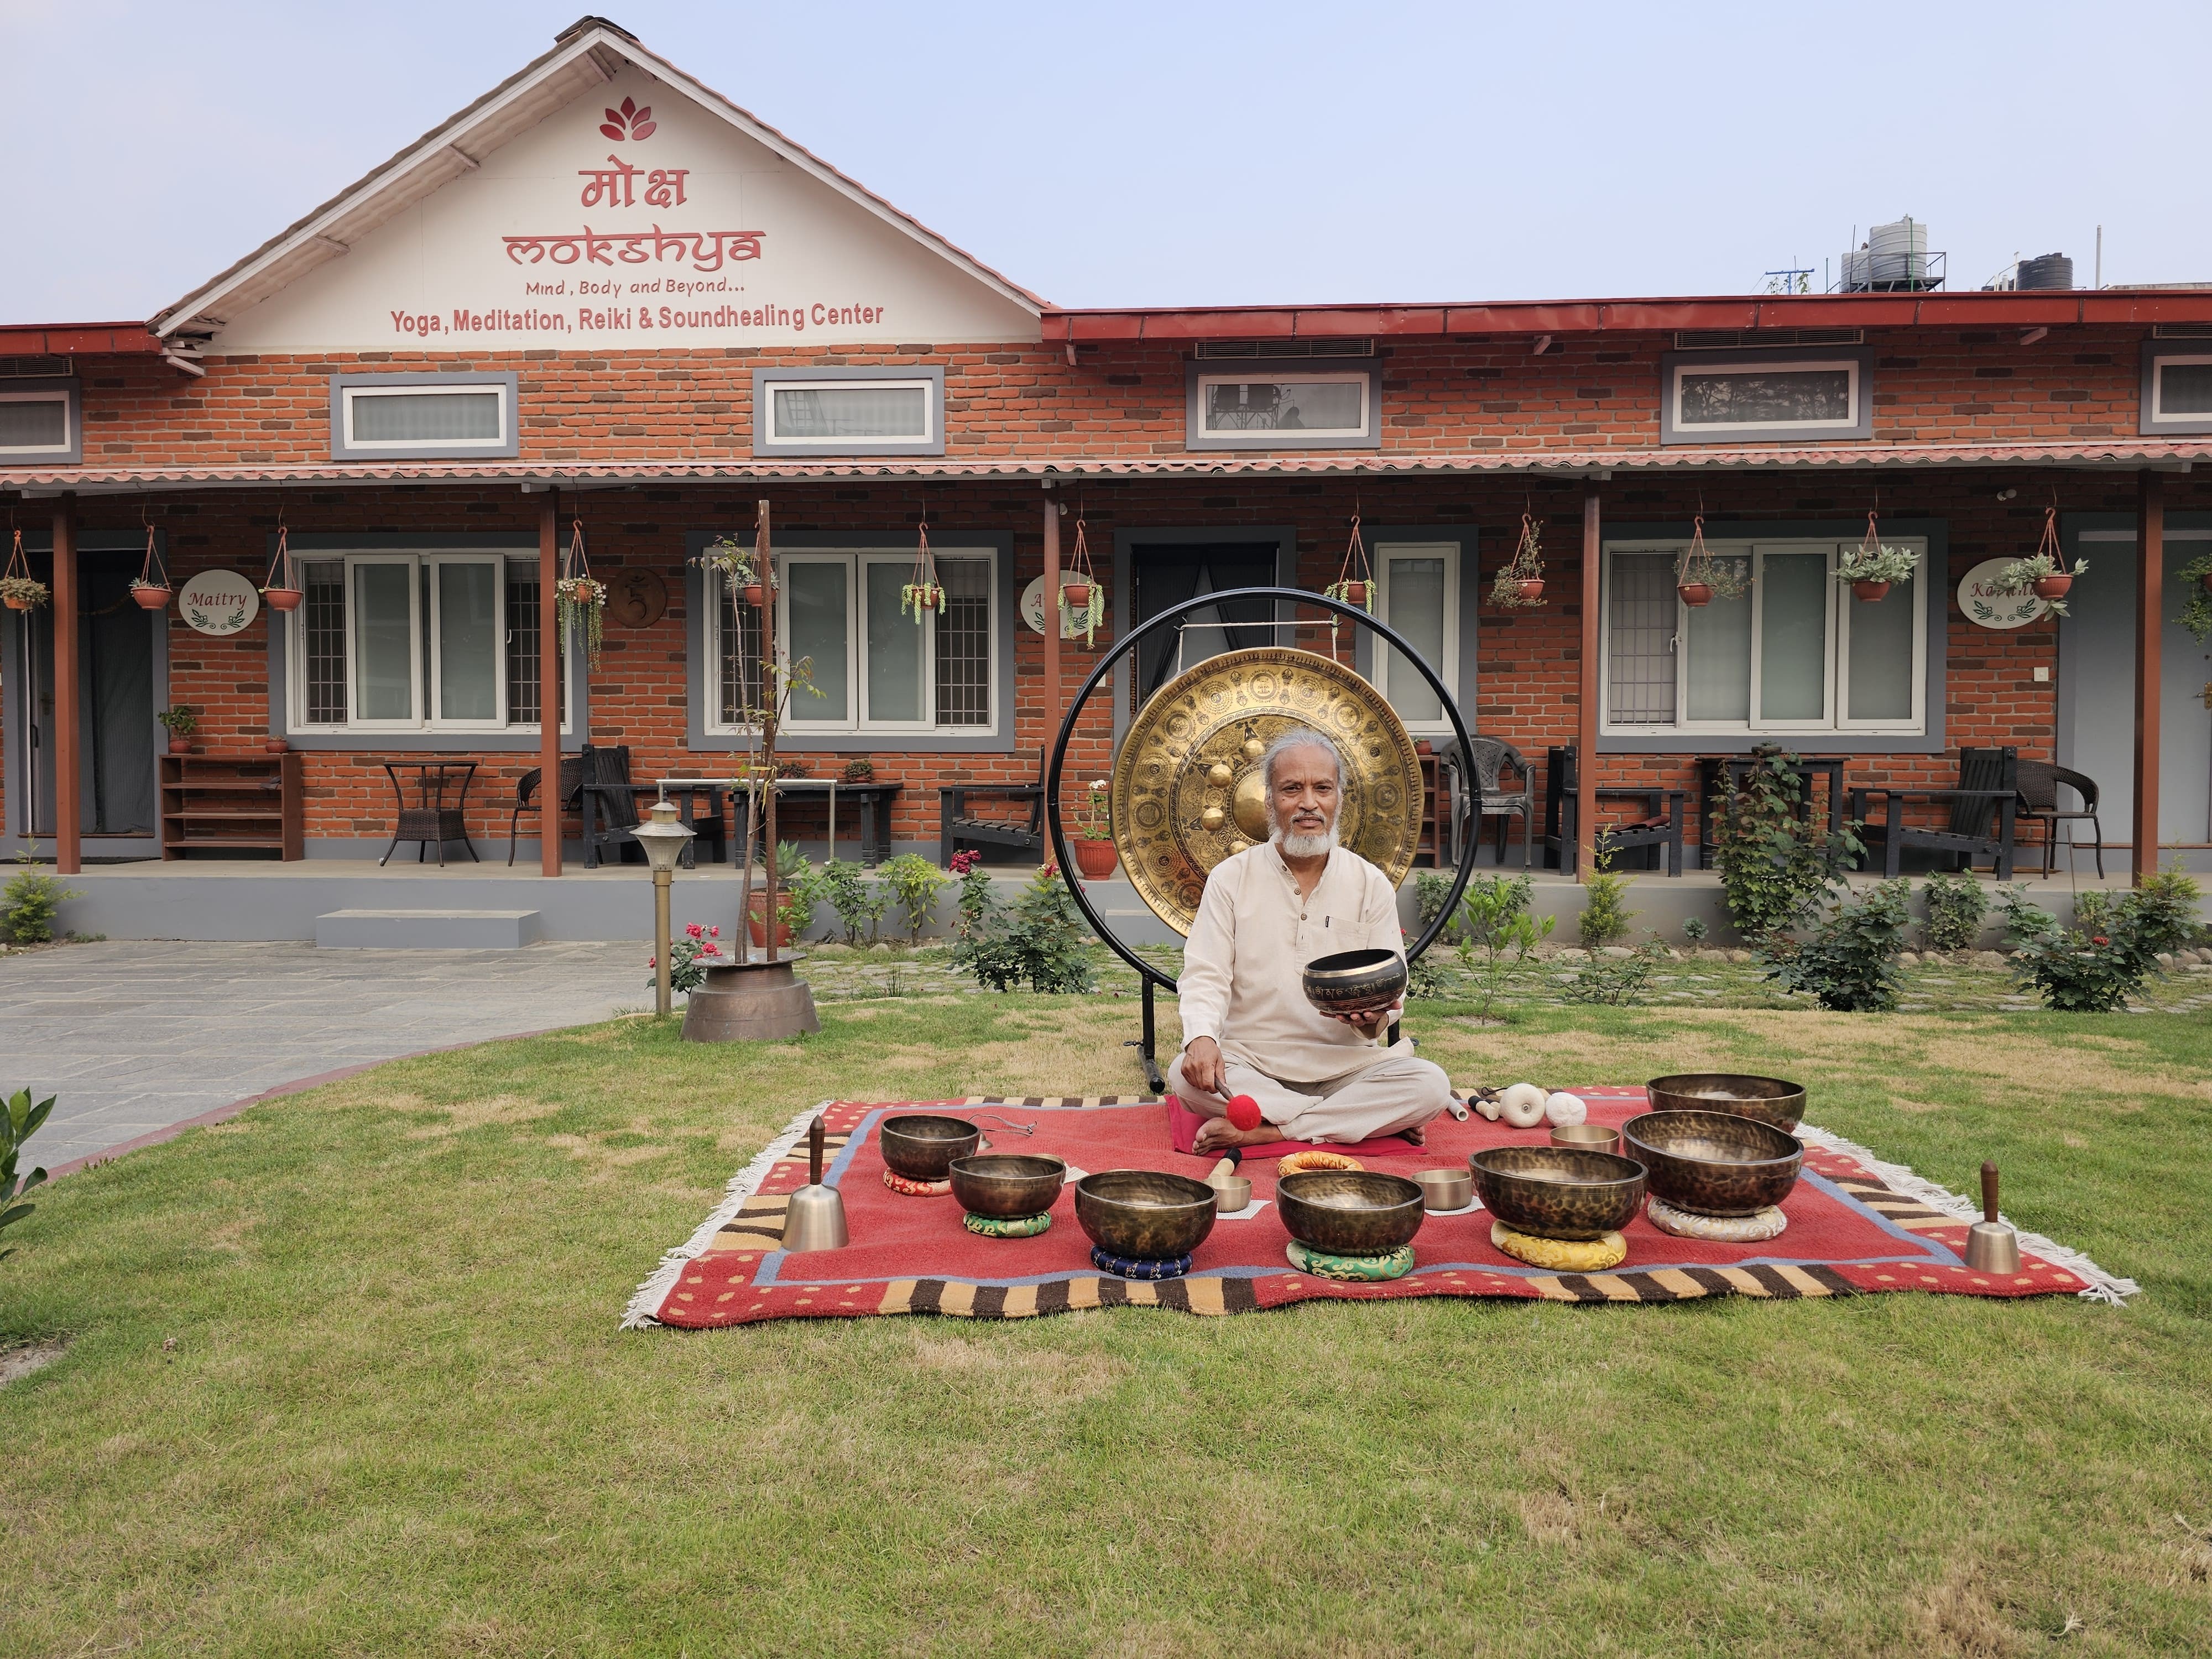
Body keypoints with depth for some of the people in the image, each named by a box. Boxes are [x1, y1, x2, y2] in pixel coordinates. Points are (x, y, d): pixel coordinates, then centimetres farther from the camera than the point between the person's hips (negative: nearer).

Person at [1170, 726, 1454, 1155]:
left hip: (1344, 1066, 1)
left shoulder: (1371, 885, 5)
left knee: (1431, 1084, -24)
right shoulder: (1231, 878, 2)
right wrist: (1201, 1037, -26)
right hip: (1250, 1066, -1)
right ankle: (1368, 1118, -19)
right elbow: (1205, 976, -4)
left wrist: (1373, 1015, -22)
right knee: (1187, 1074, -31)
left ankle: (1263, 1132, -23)